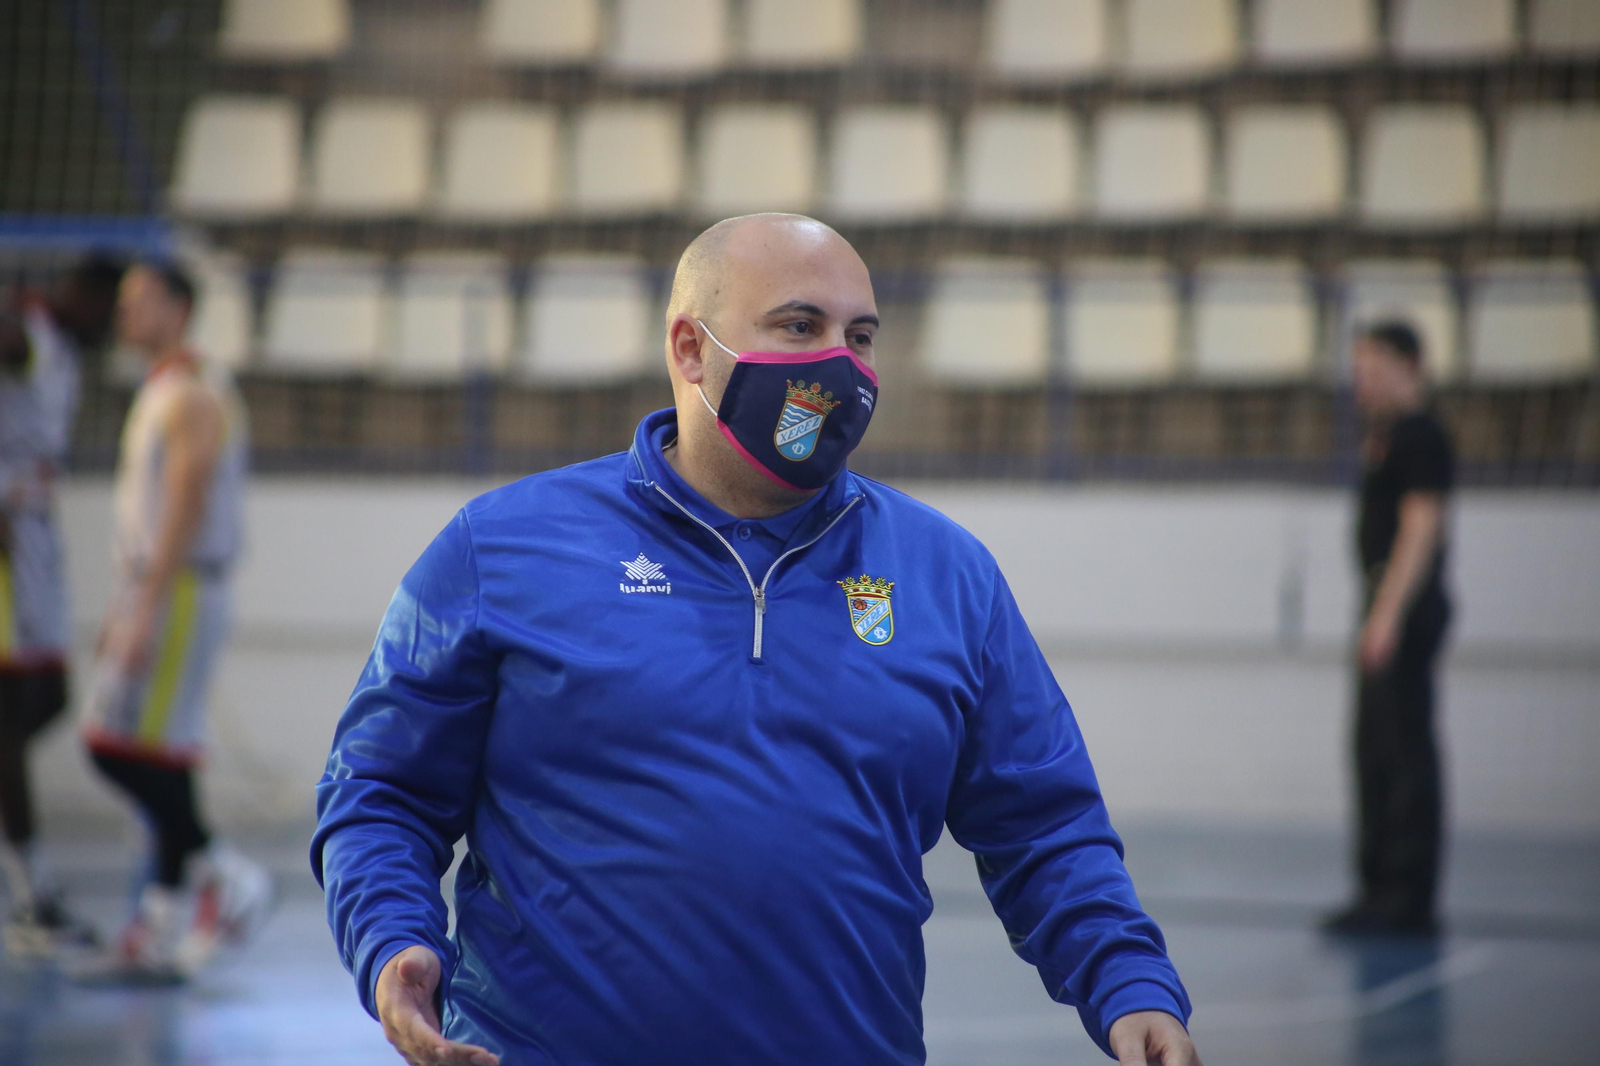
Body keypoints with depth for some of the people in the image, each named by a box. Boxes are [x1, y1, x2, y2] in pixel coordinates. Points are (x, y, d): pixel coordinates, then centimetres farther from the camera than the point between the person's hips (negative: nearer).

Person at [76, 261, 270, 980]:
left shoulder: (194, 396, -13)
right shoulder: (159, 394, 19)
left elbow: (185, 510, -20)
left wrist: (145, 612, -24)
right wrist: (122, 613, 21)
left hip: (179, 593, -10)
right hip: (150, 593, 10)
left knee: (124, 746, -12)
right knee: (160, 758, 6)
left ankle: (221, 874, -5)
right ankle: (159, 933, 7)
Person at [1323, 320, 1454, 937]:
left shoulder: (1419, 436, -13)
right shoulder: (1388, 434, 17)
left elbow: (1421, 528, -21)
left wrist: (1387, 616, -25)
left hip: (1406, 608, -11)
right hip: (1389, 610, 11)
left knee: (1405, 753, -9)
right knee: (1375, 751, 13)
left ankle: (1407, 901, -9)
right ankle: (1382, 888, 20)